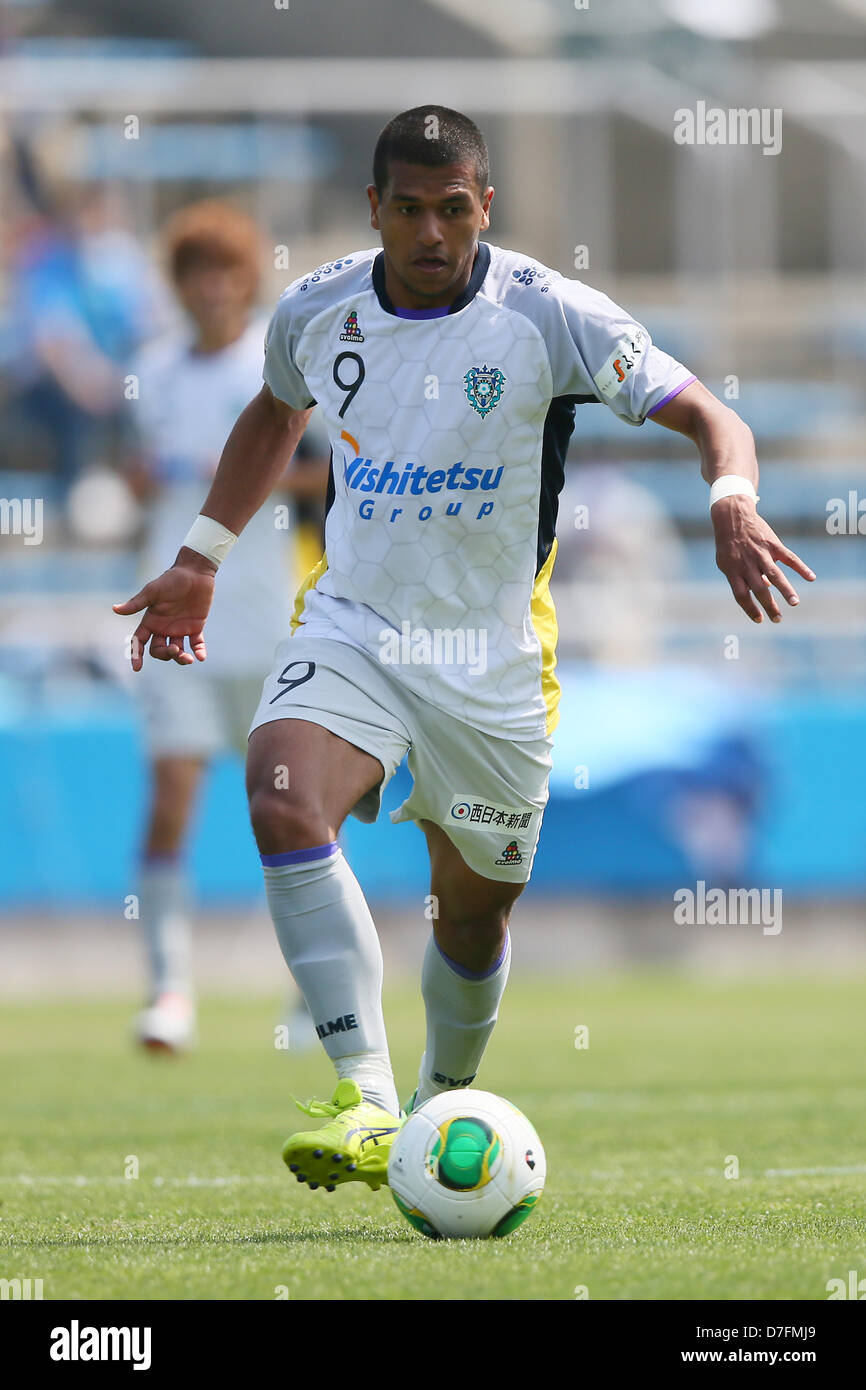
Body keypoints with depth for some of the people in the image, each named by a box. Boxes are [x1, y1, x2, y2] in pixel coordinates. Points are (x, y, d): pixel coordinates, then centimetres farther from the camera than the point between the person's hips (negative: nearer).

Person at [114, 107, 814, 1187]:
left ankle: (444, 1107, 40)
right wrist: (199, 559, 21)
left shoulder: (550, 316, -12)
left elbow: (707, 417, -15)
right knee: (283, 804, -29)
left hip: (492, 653, -1)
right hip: (350, 628, 1)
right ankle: (366, 1105, -35)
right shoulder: (316, 311, -1)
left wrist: (732, 502, -36)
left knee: (474, 912, 9)